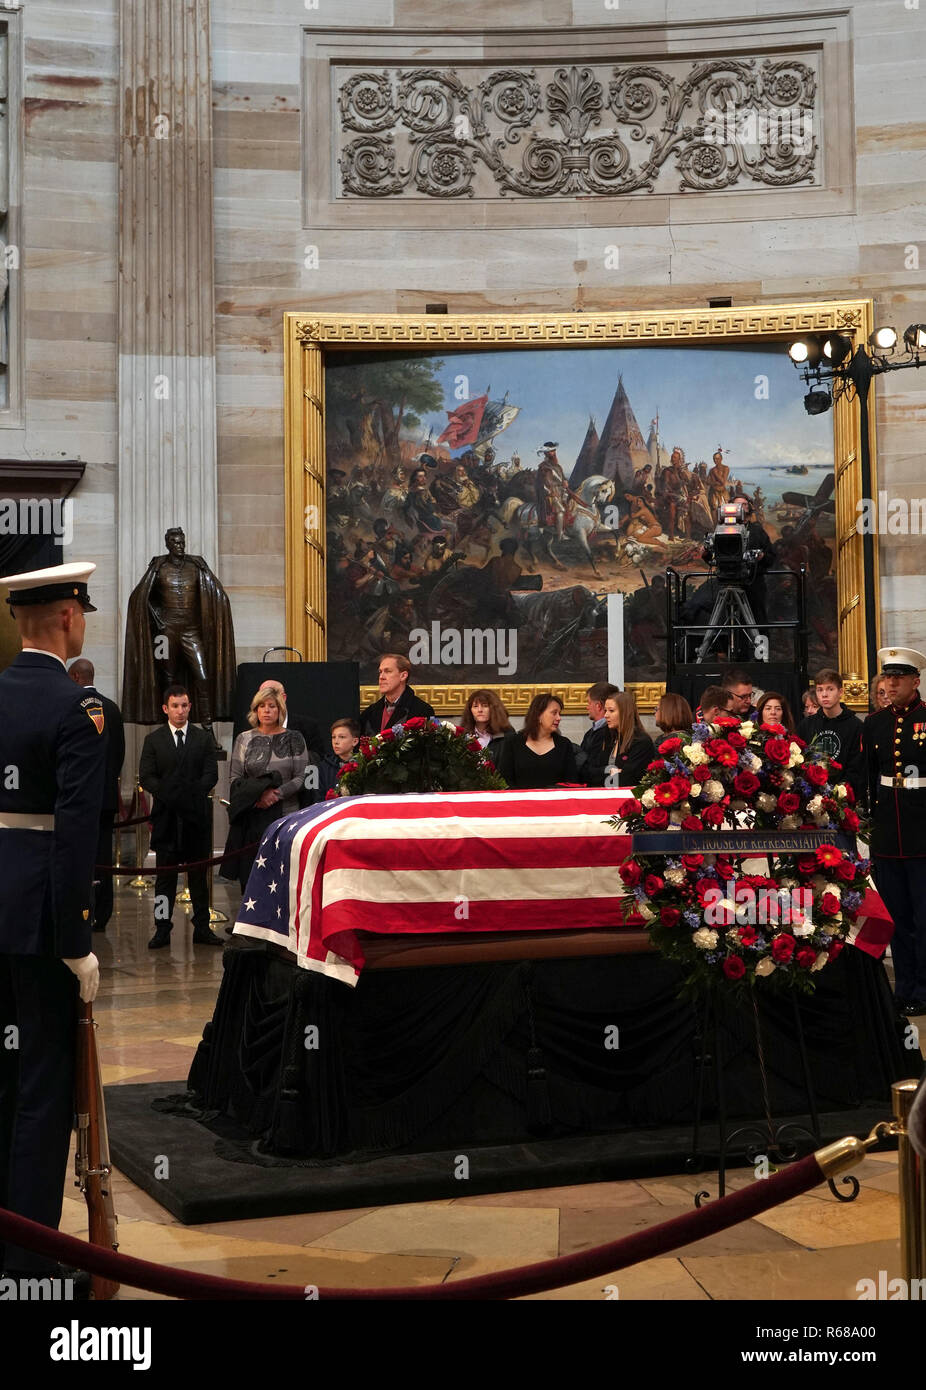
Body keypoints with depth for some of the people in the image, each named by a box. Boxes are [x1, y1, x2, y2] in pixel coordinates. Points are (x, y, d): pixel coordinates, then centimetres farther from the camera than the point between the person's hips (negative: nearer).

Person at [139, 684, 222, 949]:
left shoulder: (203, 738, 9)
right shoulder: (153, 740, 8)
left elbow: (211, 774, 3)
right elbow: (146, 777, 0)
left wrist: (192, 794, -13)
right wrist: (169, 795, -14)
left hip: (197, 814, 1)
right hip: (166, 815, -1)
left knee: (198, 873, 5)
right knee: (165, 874, 1)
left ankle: (202, 927, 9)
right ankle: (162, 929, 5)